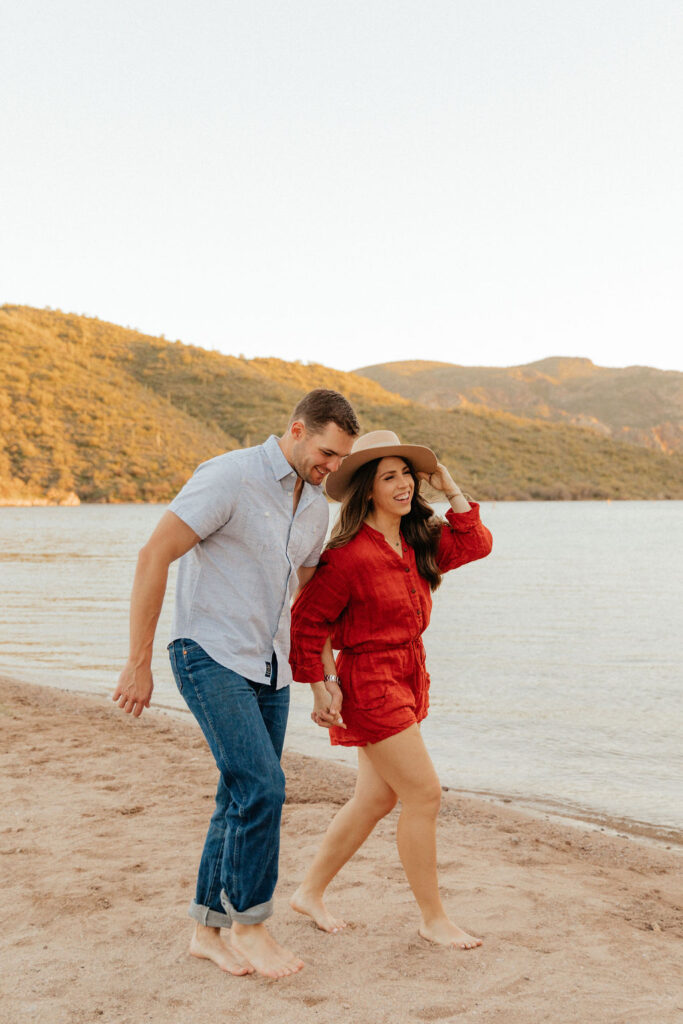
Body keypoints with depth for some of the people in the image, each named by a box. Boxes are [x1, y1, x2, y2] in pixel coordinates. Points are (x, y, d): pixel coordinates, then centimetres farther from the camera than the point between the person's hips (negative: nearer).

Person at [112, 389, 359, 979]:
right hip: (210, 658, -7)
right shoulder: (229, 478, -15)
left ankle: (210, 928, 22)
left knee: (245, 799, 8)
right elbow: (154, 557, -17)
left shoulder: (317, 507, 9)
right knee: (262, 786, -16)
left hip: (269, 669, 8)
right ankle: (247, 921, 3)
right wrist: (139, 662, -17)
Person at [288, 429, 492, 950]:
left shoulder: (415, 543, 6)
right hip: (370, 680, -9)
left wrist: (450, 487, 3)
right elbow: (306, 620, -13)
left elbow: (475, 545, 8)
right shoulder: (350, 554, -18)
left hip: (407, 678, 9)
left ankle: (311, 892, 30)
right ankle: (434, 918, 10)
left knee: (376, 799, 15)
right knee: (424, 794, -6)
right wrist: (321, 686, -12)